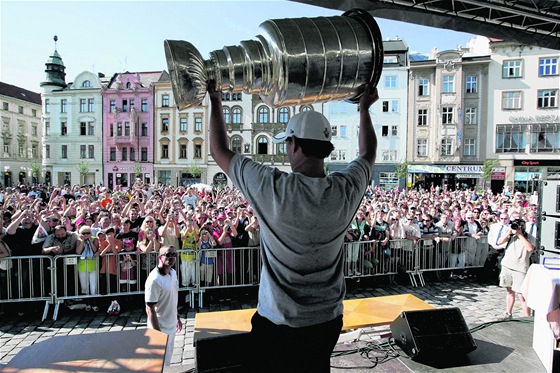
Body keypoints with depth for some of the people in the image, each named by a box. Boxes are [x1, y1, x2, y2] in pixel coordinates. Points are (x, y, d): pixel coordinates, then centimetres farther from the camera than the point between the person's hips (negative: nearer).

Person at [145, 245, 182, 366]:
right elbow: (150, 309, -23)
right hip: (161, 328, -8)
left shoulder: (173, 272, 0)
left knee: (168, 358, 24)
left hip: (172, 325, 8)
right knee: (162, 363, 9)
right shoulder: (154, 279, -26)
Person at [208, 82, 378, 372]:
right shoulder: (345, 190, -13)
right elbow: (368, 154, 10)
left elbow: (220, 151, -8)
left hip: (277, 324, -3)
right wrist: (364, 108, 22)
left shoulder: (272, 188, -24)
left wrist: (215, 102, 5)